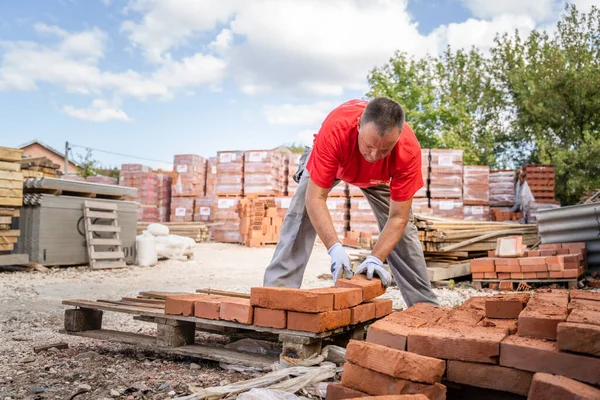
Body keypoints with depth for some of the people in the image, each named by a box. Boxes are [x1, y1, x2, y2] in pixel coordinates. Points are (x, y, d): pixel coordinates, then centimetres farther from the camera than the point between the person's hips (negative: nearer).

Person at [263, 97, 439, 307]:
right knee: (299, 218, -19)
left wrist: (375, 258, -46)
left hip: (381, 176, 1)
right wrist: (335, 248, -52)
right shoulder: (335, 130, -46)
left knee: (404, 229, -4)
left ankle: (424, 304, 8)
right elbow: (315, 198, -43)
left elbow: (398, 218, -33)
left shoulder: (409, 150, -40)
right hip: (331, 162, -1)